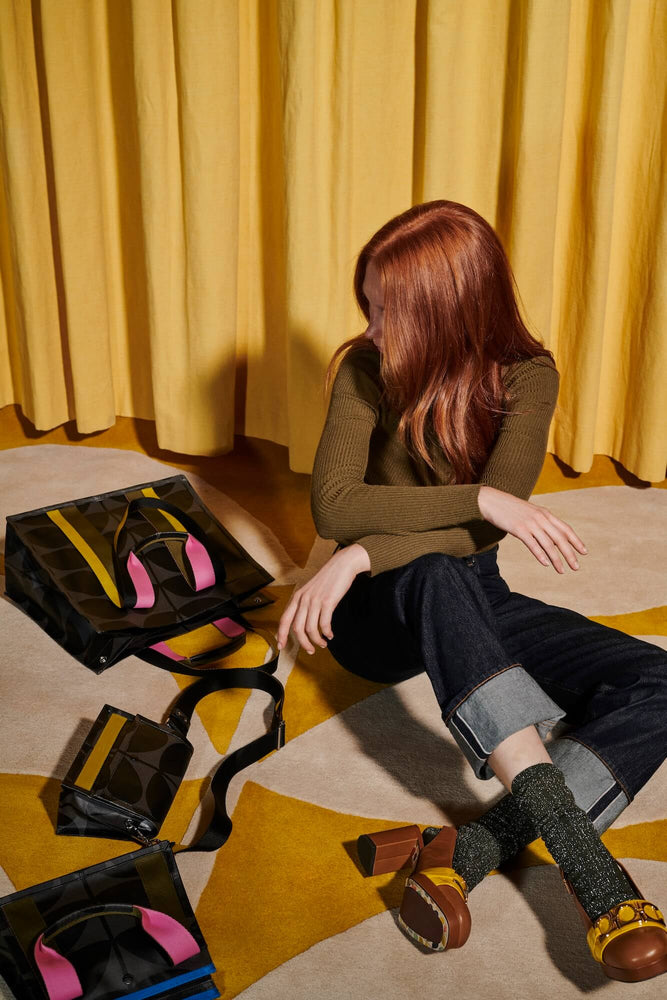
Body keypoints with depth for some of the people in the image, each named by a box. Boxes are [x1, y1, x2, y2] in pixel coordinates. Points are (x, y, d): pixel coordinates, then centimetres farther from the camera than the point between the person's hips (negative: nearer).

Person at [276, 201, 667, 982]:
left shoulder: (525, 376, -7)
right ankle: (581, 854, -43)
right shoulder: (367, 370, -9)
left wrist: (363, 554, -29)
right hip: (381, 613, -2)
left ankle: (469, 851, -35)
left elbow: (489, 530, -18)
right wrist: (482, 500, -30)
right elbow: (333, 506, -20)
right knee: (433, 576, -40)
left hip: (472, 602, 2)